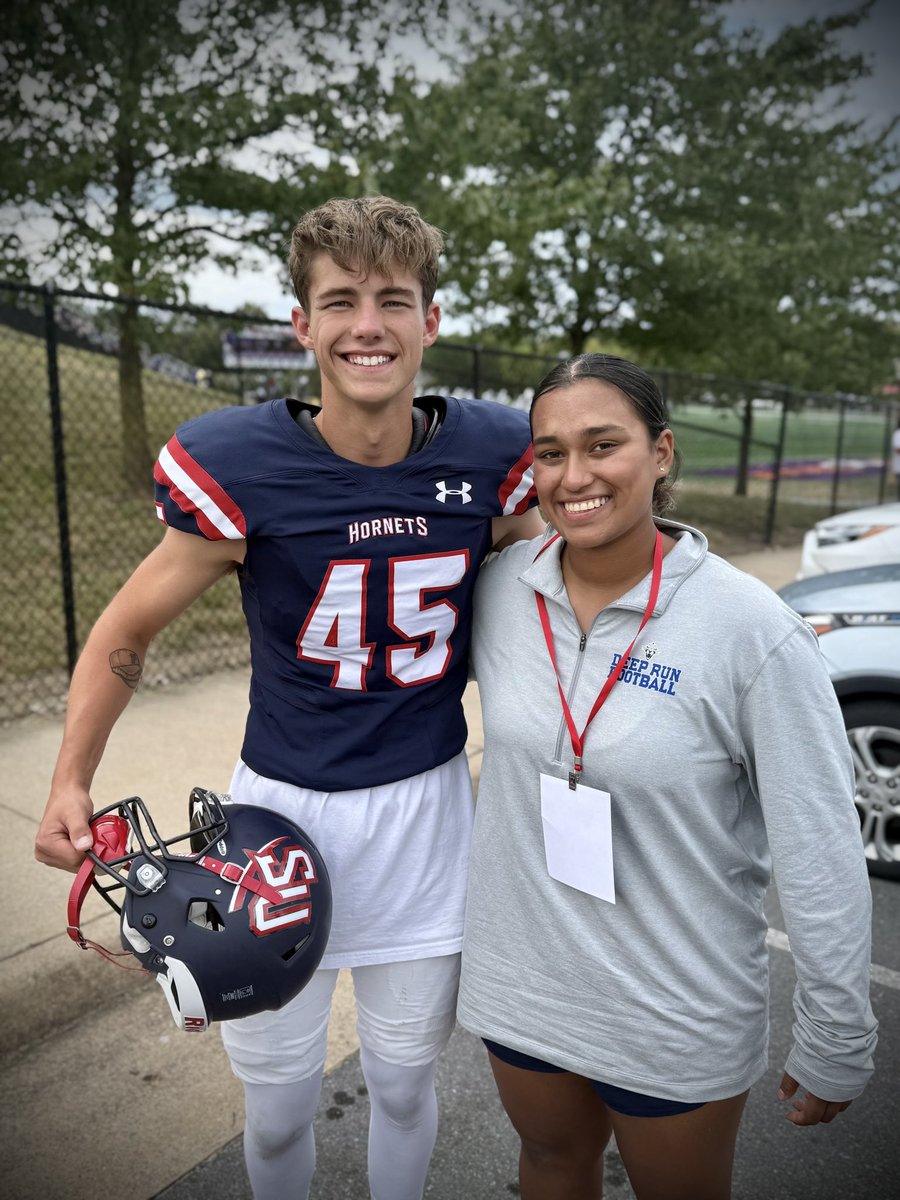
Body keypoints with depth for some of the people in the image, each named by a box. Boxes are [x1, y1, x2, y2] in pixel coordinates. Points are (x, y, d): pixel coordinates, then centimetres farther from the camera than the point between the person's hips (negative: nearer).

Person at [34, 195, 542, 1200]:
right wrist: (70, 782, -8)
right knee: (276, 1108, 18)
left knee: (403, 1085, 22)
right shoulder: (243, 467, -15)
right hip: (283, 807, -1)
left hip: (426, 808, 2)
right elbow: (127, 631, -3)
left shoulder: (493, 456, -7)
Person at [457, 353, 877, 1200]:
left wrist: (835, 1051, -8)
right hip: (519, 982, 3)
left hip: (678, 1020, -3)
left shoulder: (751, 630, -22)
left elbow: (822, 861, -15)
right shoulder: (497, 589, -11)